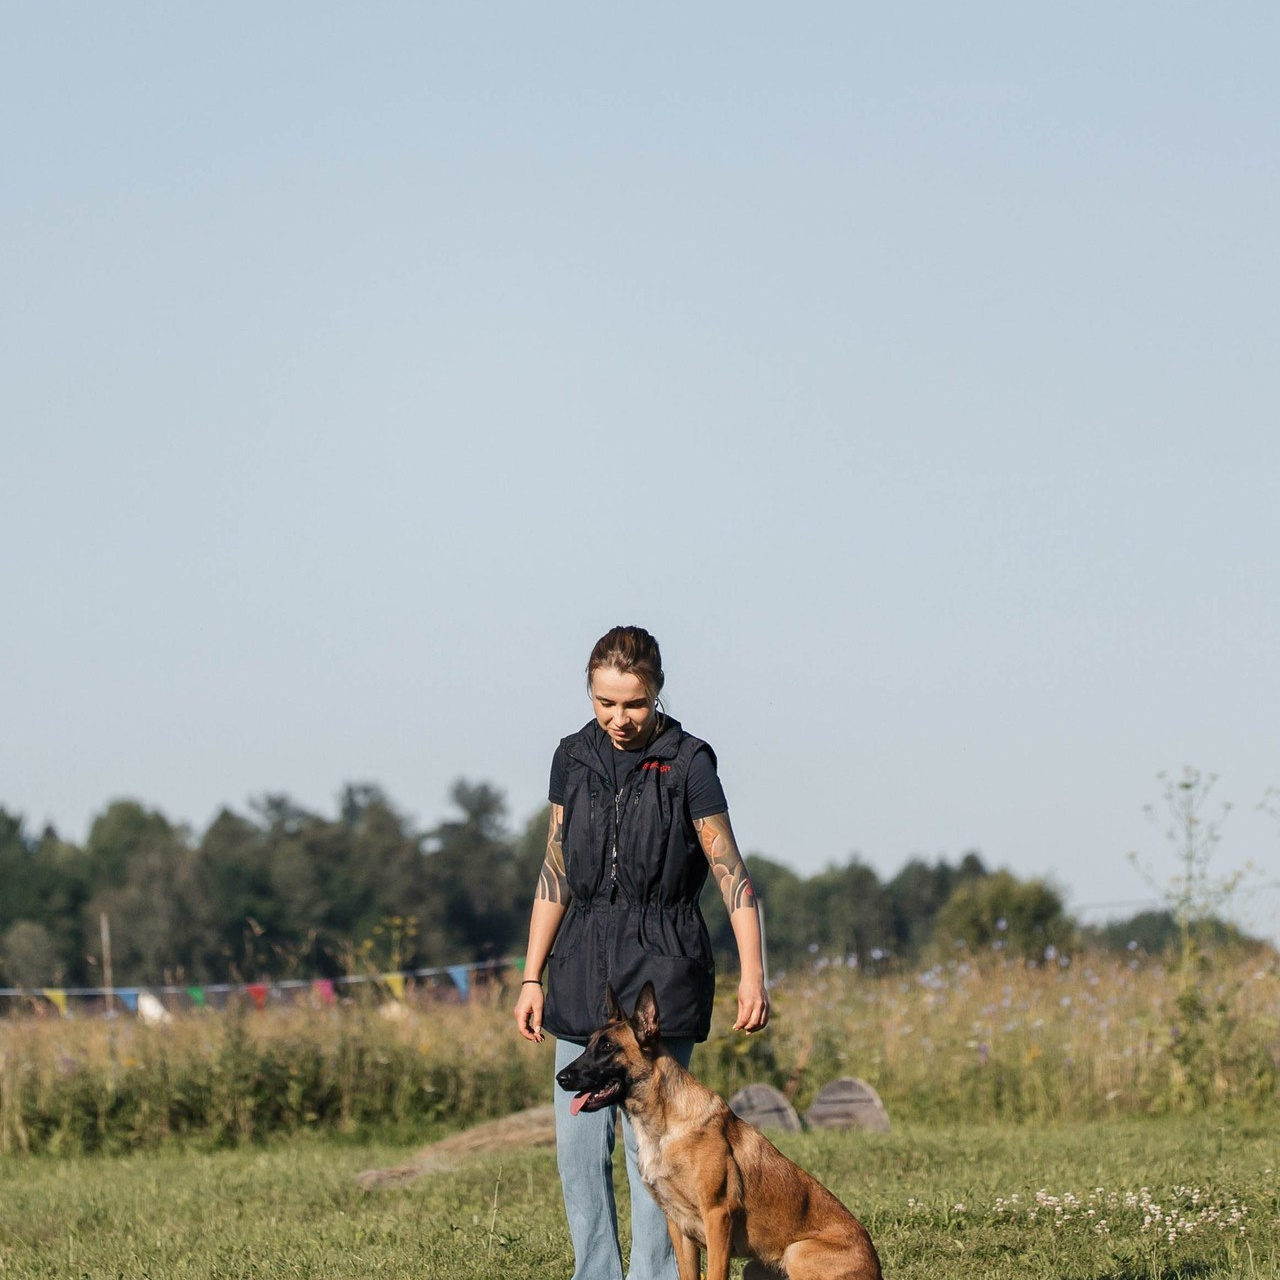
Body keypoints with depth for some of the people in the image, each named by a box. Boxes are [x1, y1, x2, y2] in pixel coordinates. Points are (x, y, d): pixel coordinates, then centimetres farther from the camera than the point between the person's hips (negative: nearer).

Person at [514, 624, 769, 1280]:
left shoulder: (687, 762, -6)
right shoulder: (574, 758, 8)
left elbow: (731, 873, -6)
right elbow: (555, 874, 13)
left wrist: (752, 972, -14)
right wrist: (532, 978, 10)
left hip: (662, 971, -5)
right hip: (583, 972, 5)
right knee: (578, 1142, 3)